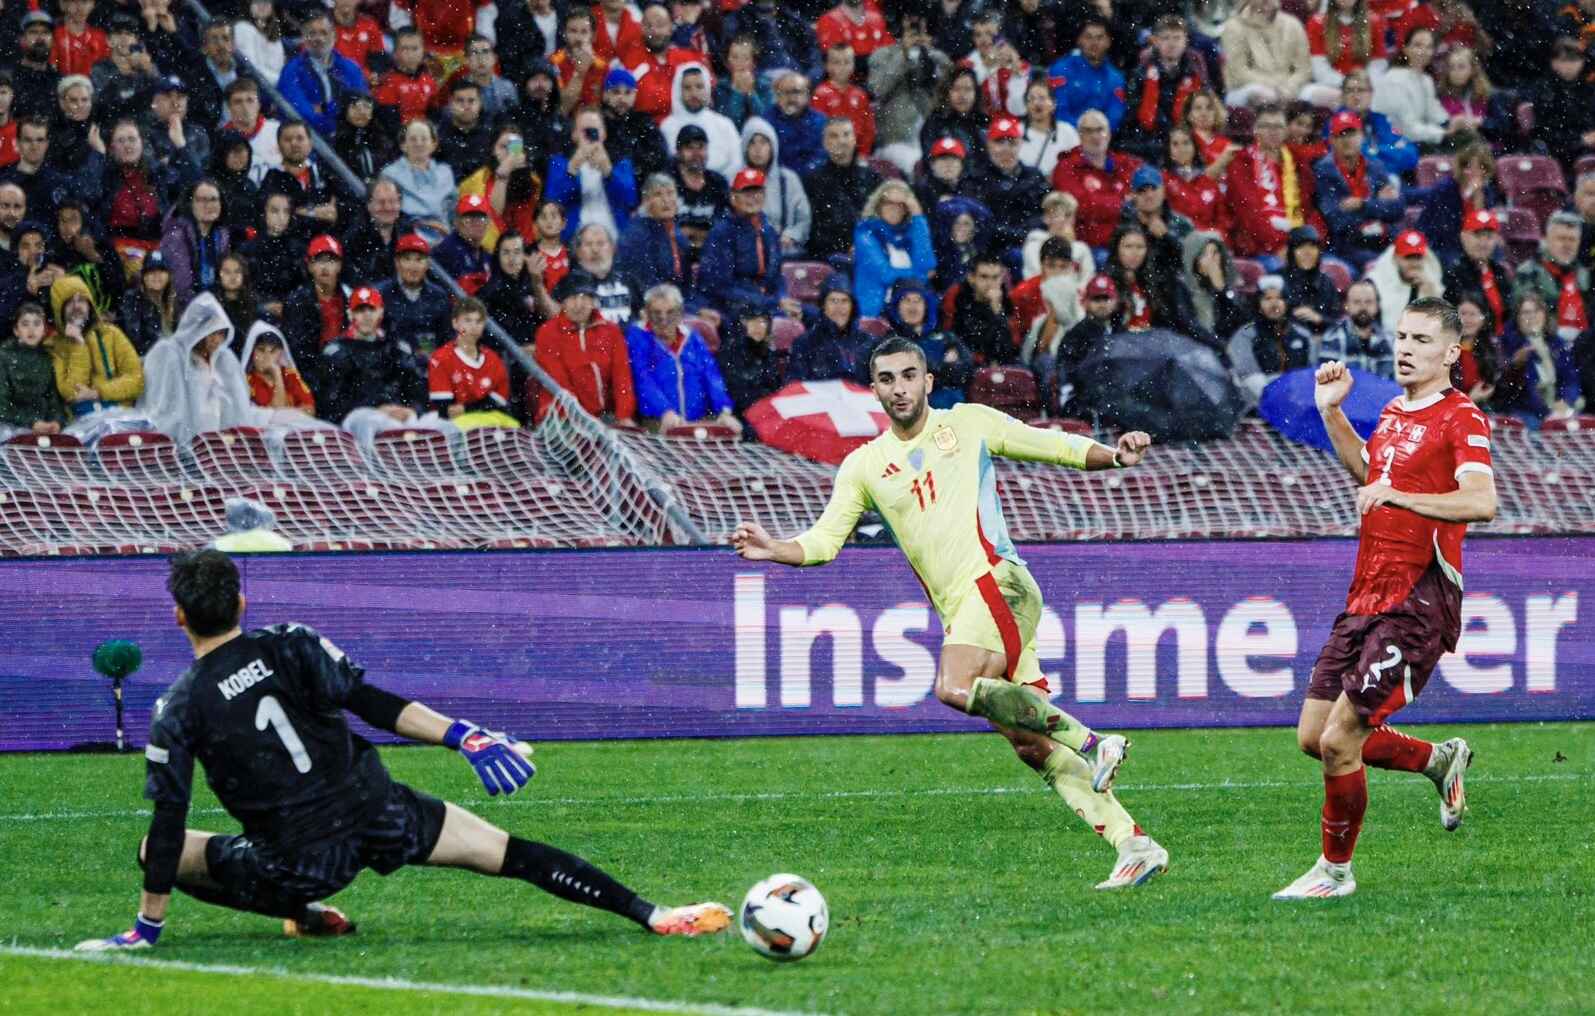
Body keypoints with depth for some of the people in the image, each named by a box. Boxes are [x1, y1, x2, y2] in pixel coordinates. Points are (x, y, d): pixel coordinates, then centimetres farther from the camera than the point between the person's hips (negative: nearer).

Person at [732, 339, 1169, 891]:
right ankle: (1135, 845, -1)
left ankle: (1088, 740, -21)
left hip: (997, 581, -5)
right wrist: (774, 549, -10)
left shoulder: (968, 423, 6)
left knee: (954, 688, -31)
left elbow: (1056, 446, 10)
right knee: (1033, 749, -2)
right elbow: (822, 541, 10)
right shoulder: (864, 466, 15)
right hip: (958, 613, 5)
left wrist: (1114, 455, -8)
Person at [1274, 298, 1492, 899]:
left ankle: (1336, 870, 6)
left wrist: (1398, 495, -32)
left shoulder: (1461, 419, -10)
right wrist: (1331, 410, 25)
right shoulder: (1394, 413, 16)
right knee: (1313, 737, 9)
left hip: (1418, 606, -9)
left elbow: (1482, 502, -26)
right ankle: (1440, 761, 27)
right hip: (1365, 600, 9)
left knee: (1339, 740, -12)